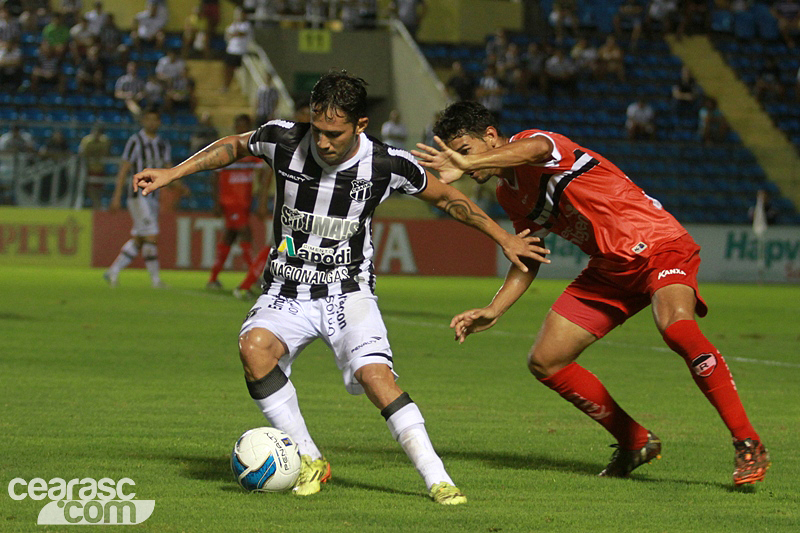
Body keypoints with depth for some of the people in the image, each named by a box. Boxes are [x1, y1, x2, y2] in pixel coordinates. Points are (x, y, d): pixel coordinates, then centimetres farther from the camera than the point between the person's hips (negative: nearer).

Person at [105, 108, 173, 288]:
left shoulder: (163, 144, 13)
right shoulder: (135, 141, -7)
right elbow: (124, 169, -8)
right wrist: (117, 196, -12)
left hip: (153, 196, 7)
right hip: (138, 194, -7)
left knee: (138, 239, 8)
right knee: (151, 236, -11)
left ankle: (113, 272, 17)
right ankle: (155, 278, -6)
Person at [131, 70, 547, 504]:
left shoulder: (387, 165, -12)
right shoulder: (284, 140, -11)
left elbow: (445, 197, 5)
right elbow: (234, 146, 11)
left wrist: (504, 239, 10)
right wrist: (171, 173, 6)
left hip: (349, 292, -1)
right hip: (287, 292, 1)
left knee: (375, 373, -28)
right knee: (254, 345, -30)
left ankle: (437, 479, -24)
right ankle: (310, 461, -17)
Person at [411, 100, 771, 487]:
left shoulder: (528, 142, -15)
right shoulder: (508, 194, 10)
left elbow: (535, 150, -41)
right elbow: (528, 256, 21)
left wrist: (466, 164, -54)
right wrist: (493, 310, 7)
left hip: (659, 246, -9)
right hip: (609, 267, 9)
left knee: (676, 327, -36)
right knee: (545, 362, 1)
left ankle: (748, 445, -25)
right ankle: (634, 443, 16)